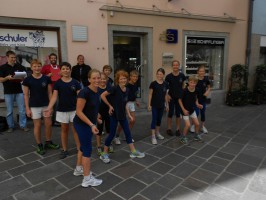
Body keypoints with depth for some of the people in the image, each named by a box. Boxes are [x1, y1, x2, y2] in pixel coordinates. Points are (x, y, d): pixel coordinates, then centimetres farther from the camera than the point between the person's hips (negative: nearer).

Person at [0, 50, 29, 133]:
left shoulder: (20, 67, 5)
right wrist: (7, 78, -21)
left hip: (19, 91, 1)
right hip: (8, 92, -1)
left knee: (22, 110, 3)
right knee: (9, 111, 8)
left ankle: (23, 125, 14)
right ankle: (11, 126, 20)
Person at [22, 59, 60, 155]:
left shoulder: (46, 78, -2)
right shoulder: (27, 80, -6)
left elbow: (49, 93, 3)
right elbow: (26, 95, -3)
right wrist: (27, 108, -6)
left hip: (46, 105, 2)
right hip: (34, 106, -2)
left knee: (48, 124, 9)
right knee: (37, 126, 6)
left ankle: (48, 142, 29)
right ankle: (39, 145, 22)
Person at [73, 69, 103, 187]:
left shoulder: (96, 92, 2)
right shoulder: (85, 92, -25)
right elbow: (79, 112, -25)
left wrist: (93, 124, 22)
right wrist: (91, 125, -28)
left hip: (89, 124, 8)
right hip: (82, 124, -8)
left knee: (84, 147, 20)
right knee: (87, 150, -1)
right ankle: (87, 179, 12)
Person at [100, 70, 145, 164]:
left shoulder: (127, 90, 4)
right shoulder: (115, 88, -17)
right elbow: (102, 95, -18)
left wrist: (128, 114, 11)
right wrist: (110, 106, -14)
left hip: (123, 115, 6)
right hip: (114, 114, -6)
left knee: (128, 132, 11)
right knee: (112, 134, 2)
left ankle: (133, 151, 24)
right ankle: (104, 153, 17)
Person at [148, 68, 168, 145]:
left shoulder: (165, 84, 2)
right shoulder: (153, 83, -10)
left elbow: (165, 95, 10)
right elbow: (150, 94, -6)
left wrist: (167, 104, 11)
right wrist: (149, 104, -8)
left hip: (161, 105, 4)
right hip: (154, 105, -4)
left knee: (159, 119, 15)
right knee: (154, 119, -3)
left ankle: (157, 133, 31)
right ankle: (153, 136, 2)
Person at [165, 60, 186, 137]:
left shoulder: (182, 75, -4)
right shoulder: (169, 76, -10)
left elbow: (183, 85, 10)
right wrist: (167, 95, -9)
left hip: (179, 97, 2)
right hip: (171, 97, -2)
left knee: (178, 113, 10)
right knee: (170, 113, 5)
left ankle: (178, 129, 23)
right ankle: (169, 129, 19)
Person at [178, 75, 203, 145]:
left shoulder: (196, 91, -9)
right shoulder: (185, 91, -23)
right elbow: (179, 100, -14)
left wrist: (197, 104, -8)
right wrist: (183, 109, -16)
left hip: (192, 109, 6)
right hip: (185, 110, -5)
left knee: (197, 124, 9)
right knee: (188, 125, -13)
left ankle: (196, 135, 34)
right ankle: (183, 137, 8)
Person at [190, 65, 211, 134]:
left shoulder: (206, 79, -3)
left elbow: (209, 87, 10)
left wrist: (207, 92, -9)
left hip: (203, 98, 3)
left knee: (203, 112, 11)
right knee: (196, 112, -4)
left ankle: (203, 126, 27)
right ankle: (193, 125, 18)